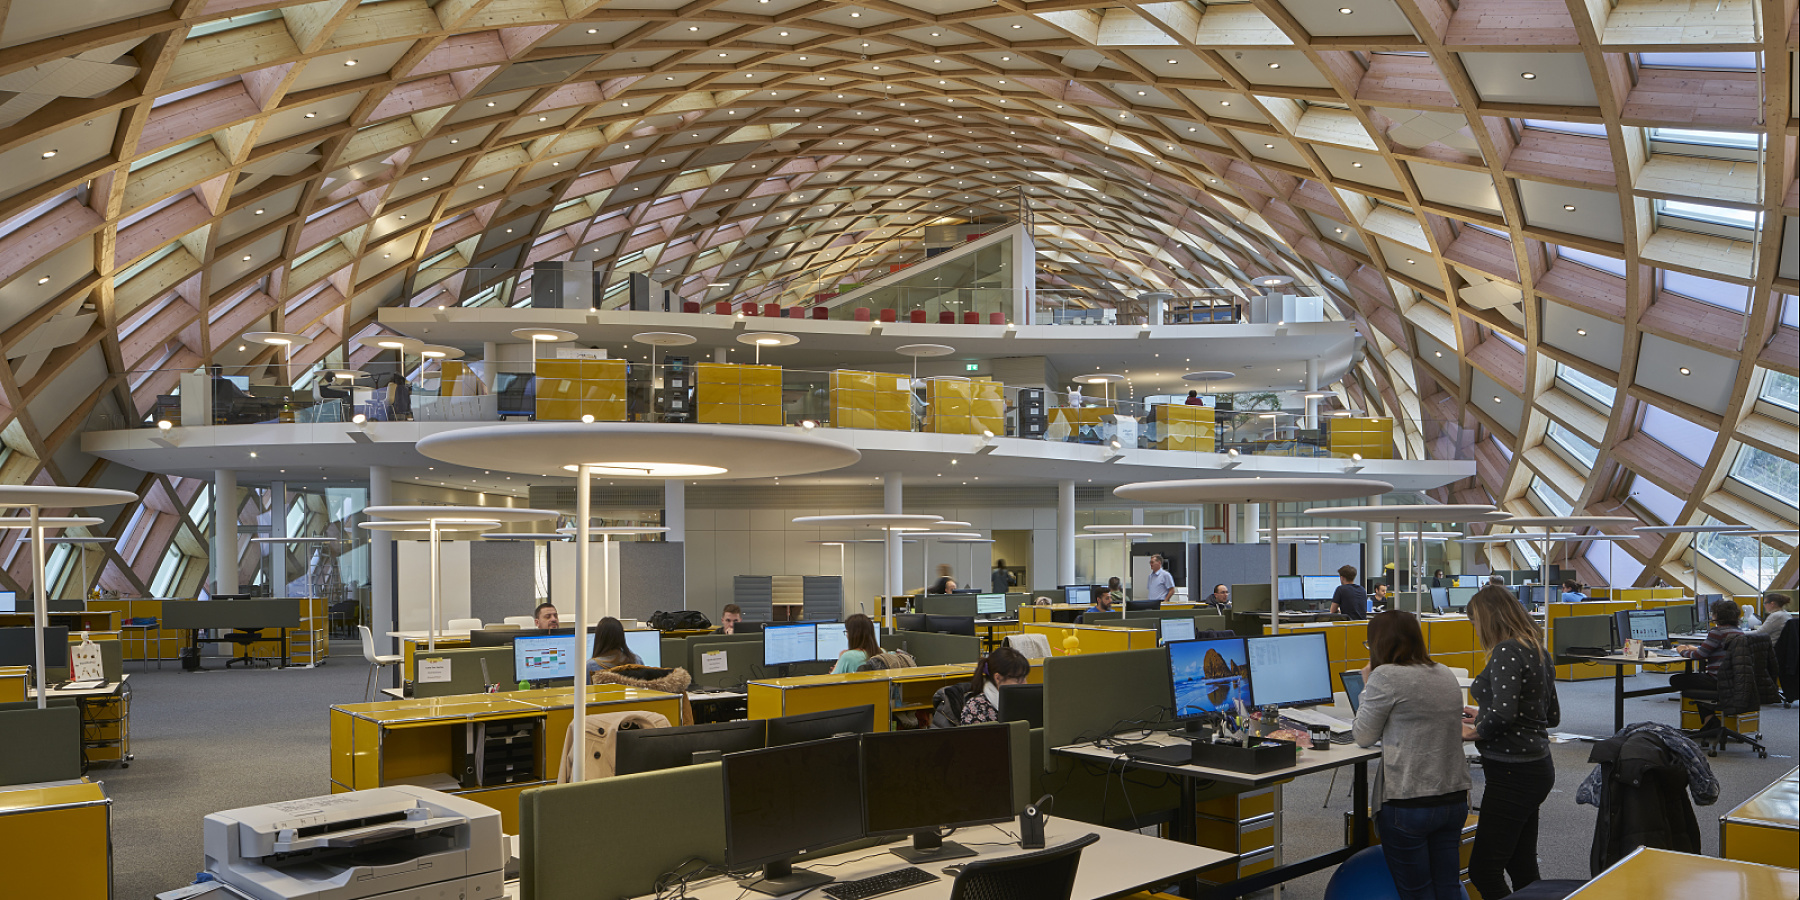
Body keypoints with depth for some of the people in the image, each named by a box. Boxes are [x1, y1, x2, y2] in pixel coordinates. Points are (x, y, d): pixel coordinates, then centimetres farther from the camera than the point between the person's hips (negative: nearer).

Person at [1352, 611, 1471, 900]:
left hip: (1408, 804, -7)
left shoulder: (1386, 677, -12)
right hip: (1455, 798, 7)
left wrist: (1367, 686, 8)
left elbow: (1363, 737, -3)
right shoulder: (1446, 675, 11)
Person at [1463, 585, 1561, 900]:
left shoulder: (1506, 651, -16)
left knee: (1483, 870, -7)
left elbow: (1503, 713, -28)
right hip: (1538, 766, 10)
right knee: (1522, 868, 15)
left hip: (1513, 772, -10)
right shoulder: (1537, 650, 13)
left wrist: (1474, 732, -9)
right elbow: (1552, 716, 21)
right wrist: (1484, 715, 21)